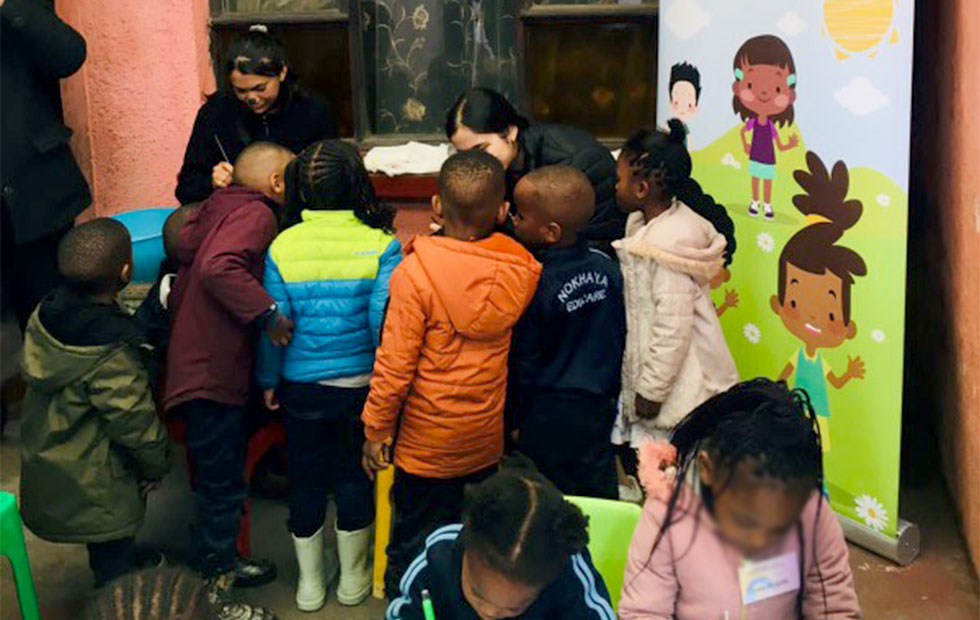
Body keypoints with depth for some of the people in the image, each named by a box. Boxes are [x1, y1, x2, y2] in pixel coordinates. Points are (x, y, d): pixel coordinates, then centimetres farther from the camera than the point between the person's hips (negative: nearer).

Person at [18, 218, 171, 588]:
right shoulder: (112, 357, -34)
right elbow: (136, 423, -24)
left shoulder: (44, 316, -12)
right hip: (93, 488, -8)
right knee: (115, 563, 12)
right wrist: (157, 466, -5)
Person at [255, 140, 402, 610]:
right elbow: (383, 321, -16)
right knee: (356, 475, 18)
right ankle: (352, 579, 34)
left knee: (306, 479, 17)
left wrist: (268, 380, 7)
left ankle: (310, 584, 33)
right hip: (362, 383, -1)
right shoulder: (381, 244, -15)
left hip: (302, 385, 1)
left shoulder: (282, 247, -11)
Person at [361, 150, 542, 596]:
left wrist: (376, 429, -7)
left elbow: (395, 362, -17)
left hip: (428, 442, -4)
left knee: (412, 546, 13)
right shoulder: (523, 269, -8)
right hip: (490, 439, 4)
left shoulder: (416, 270, -20)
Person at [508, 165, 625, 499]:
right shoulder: (606, 267, -3)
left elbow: (524, 363, -12)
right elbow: (620, 338, 7)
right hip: (600, 406, 6)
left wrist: (517, 418, 1)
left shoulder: (533, 286, -20)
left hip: (549, 415, -6)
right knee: (600, 494, 17)